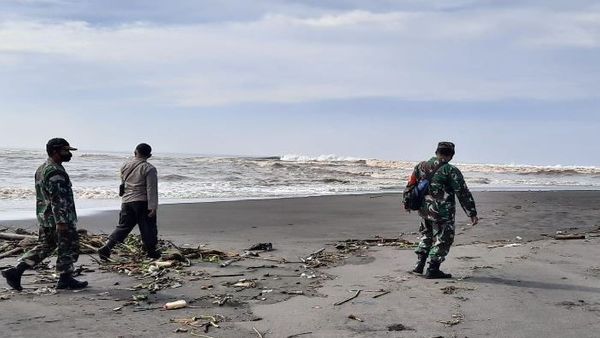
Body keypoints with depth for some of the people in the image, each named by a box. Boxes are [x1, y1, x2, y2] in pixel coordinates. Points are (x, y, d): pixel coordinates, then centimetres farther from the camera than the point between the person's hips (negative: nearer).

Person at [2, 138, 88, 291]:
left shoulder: (41, 169, 14)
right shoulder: (55, 172, -19)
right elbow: (58, 199, -25)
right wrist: (61, 221, -26)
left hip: (44, 218, 10)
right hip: (58, 219, -10)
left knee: (44, 247, 17)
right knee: (68, 247, 4)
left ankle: (15, 271, 11)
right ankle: (65, 279, 13)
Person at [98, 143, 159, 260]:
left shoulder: (125, 166, 8)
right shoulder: (149, 169, -10)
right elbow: (152, 189, -15)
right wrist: (153, 206, -15)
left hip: (126, 201, 5)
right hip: (142, 202, -5)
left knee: (123, 227, 11)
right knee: (148, 228, 8)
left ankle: (106, 248, 1)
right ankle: (151, 252, 17)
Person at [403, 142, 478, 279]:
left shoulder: (421, 166, 4)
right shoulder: (450, 171, -13)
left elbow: (410, 185, 13)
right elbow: (463, 193, -12)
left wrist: (407, 203, 27)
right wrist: (472, 213, -8)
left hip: (424, 210, 6)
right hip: (442, 213, -6)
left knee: (427, 236, 24)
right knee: (443, 240, 8)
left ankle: (420, 264, 21)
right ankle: (433, 269, 9)